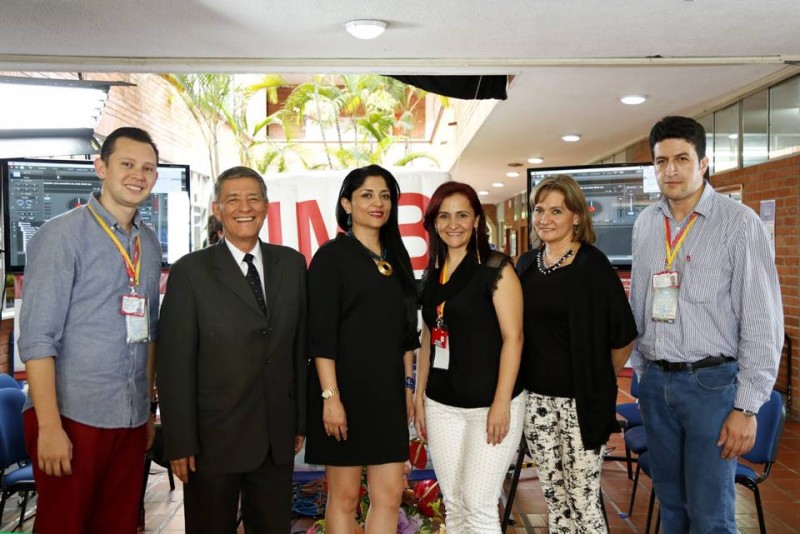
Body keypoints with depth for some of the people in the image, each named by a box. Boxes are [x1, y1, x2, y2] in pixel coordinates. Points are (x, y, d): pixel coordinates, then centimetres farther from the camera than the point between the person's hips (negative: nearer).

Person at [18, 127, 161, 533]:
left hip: (131, 421, 5)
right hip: (72, 418, -5)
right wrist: (50, 426, -17)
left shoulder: (149, 244, 10)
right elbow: (37, 337, -13)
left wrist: (147, 409, 14)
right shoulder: (61, 235, -7)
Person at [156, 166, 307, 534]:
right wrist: (179, 443, -10)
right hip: (214, 438, -3)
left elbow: (300, 346, 6)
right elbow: (174, 364, -8)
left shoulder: (291, 264, 4)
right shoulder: (191, 271, -7)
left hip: (278, 437, 3)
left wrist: (301, 419, 6)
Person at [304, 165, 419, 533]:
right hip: (345, 390, -5)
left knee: (390, 493, 7)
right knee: (344, 496, 5)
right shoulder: (332, 255, -6)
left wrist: (408, 386, 12)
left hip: (388, 393, 6)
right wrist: (331, 396, -17)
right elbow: (320, 333, -12)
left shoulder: (396, 258, 12)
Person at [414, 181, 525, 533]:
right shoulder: (432, 273, 10)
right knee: (453, 504, 13)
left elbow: (513, 337, -12)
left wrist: (501, 403, -16)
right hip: (441, 405, 6)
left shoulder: (496, 268, -8)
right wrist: (419, 397, 12)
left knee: (478, 505, -1)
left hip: (489, 404, -5)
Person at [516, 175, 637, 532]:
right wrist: (527, 382, 12)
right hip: (536, 400, 5)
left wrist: (600, 382, 5)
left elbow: (624, 337, -6)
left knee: (583, 500, 4)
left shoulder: (592, 265, -10)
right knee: (554, 497, 15)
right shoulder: (527, 264, 6)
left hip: (580, 401, -5)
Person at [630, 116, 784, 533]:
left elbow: (763, 322, -11)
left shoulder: (738, 223, -10)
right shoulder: (645, 223, 7)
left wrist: (746, 407, -13)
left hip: (711, 381, -5)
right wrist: (642, 371, 14)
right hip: (656, 381, 5)